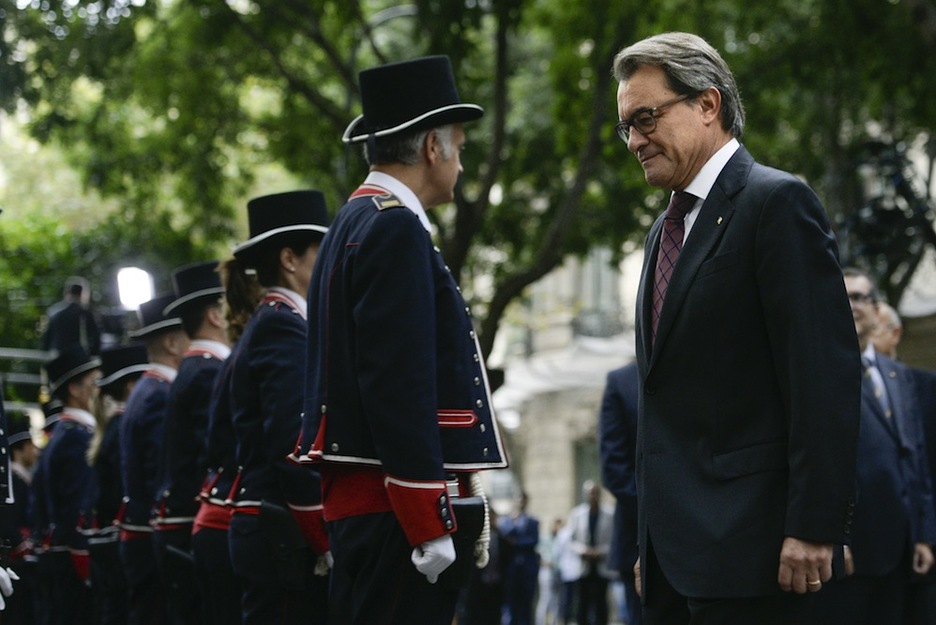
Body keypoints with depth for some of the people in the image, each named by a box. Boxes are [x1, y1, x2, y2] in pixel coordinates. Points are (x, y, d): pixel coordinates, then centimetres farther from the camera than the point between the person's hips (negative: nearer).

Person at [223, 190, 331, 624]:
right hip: (289, 537, -10)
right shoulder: (284, 327, -11)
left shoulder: (268, 325, 20)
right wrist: (325, 540, -17)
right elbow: (293, 446, -19)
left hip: (265, 529, 10)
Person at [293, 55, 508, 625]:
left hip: (358, 500, 10)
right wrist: (431, 526, -19)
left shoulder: (355, 224, 19)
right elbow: (398, 388, -20)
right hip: (399, 509, -10)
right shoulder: (397, 230, -12)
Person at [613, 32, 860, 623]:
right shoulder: (668, 229, 19)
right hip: (674, 544, 8)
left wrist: (814, 527, -20)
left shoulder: (777, 202, -9)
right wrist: (652, 543, 17)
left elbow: (826, 373, -16)